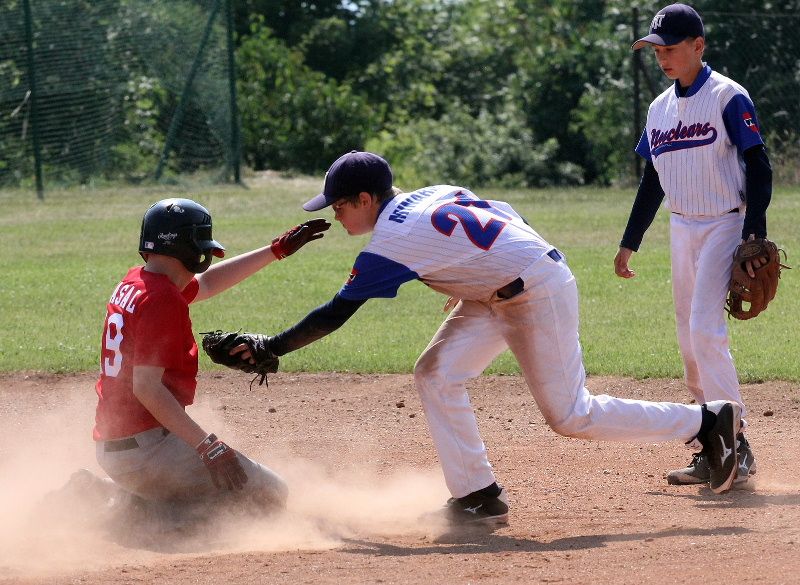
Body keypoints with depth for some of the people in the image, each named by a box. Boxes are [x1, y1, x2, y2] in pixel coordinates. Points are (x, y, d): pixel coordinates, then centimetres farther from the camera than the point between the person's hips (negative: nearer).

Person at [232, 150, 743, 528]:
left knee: (570, 415, -2)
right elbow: (505, 216, 11)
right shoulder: (431, 195, 4)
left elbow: (333, 316, -19)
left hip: (541, 293, -9)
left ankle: (709, 421, 6)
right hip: (497, 294, 9)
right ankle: (478, 497, 2)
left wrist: (271, 349, -12)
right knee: (437, 374, -1)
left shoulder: (390, 242, -20)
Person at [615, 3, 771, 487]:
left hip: (724, 225, -7)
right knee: (690, 340, 6)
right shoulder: (660, 108, 12)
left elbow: (759, 168, -12)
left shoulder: (728, 97, -10)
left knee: (705, 329, -19)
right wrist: (630, 243, 17)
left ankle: (736, 446, -18)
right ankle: (712, 452, 11)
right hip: (682, 229, 7)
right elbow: (653, 180, 19)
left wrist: (753, 236, -20)